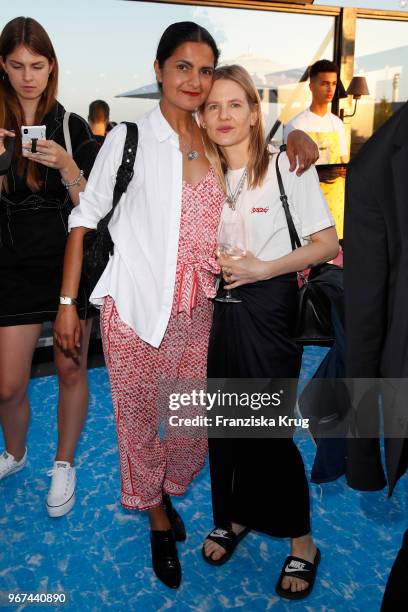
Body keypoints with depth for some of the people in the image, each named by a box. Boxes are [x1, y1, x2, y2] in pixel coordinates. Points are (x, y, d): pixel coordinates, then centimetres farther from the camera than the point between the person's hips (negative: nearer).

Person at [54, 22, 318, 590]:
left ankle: (168, 490, 42)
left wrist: (298, 136, 1)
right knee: (141, 416, 9)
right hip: (136, 307, -3)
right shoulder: (129, 138, -3)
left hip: (198, 310, 4)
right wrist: (67, 302, -7)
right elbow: (84, 218, -2)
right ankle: (157, 516, 34)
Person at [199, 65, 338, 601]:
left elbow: (326, 243, -9)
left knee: (269, 427, 0)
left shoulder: (286, 168, -8)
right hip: (219, 309, 5)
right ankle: (233, 516, 35)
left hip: (267, 309, -5)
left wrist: (264, 268, -18)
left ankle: (301, 542, 22)